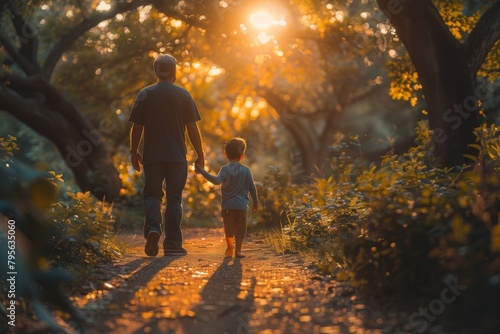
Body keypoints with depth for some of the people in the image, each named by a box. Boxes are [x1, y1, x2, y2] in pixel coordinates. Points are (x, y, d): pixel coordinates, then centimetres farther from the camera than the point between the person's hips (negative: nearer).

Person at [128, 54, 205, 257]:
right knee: (174, 198, 6)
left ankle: (152, 228, -13)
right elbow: (192, 128, -2)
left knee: (152, 194, 13)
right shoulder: (183, 95, -1)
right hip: (177, 157, 0)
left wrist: (134, 152, 13)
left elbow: (136, 128, 1)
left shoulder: (145, 95, 0)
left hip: (152, 156, 1)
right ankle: (172, 244, 6)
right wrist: (200, 155, 6)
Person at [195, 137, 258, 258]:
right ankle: (238, 250, 0)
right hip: (242, 205, 1)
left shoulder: (225, 169, -8)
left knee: (228, 228, 14)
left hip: (228, 205, -1)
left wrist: (203, 172, -28)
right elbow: (252, 188, 4)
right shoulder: (246, 170, 2)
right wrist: (255, 202, 14)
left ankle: (230, 247, 23)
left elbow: (217, 180, -26)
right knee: (240, 229, 5)